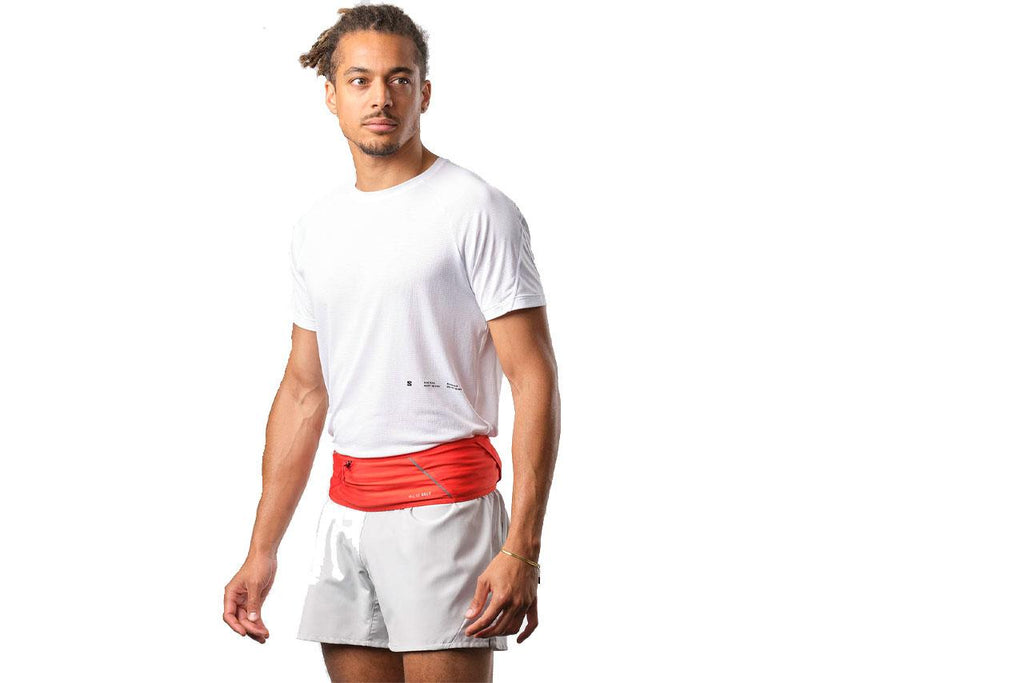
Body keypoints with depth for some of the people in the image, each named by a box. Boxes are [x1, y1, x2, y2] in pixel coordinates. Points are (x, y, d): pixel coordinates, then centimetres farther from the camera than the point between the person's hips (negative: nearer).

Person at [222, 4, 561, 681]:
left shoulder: (477, 210, -7)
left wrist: (522, 549, -20)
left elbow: (534, 379, -12)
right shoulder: (317, 226, 14)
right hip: (346, 510, 6)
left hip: (443, 501, -6)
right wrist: (262, 551, 15)